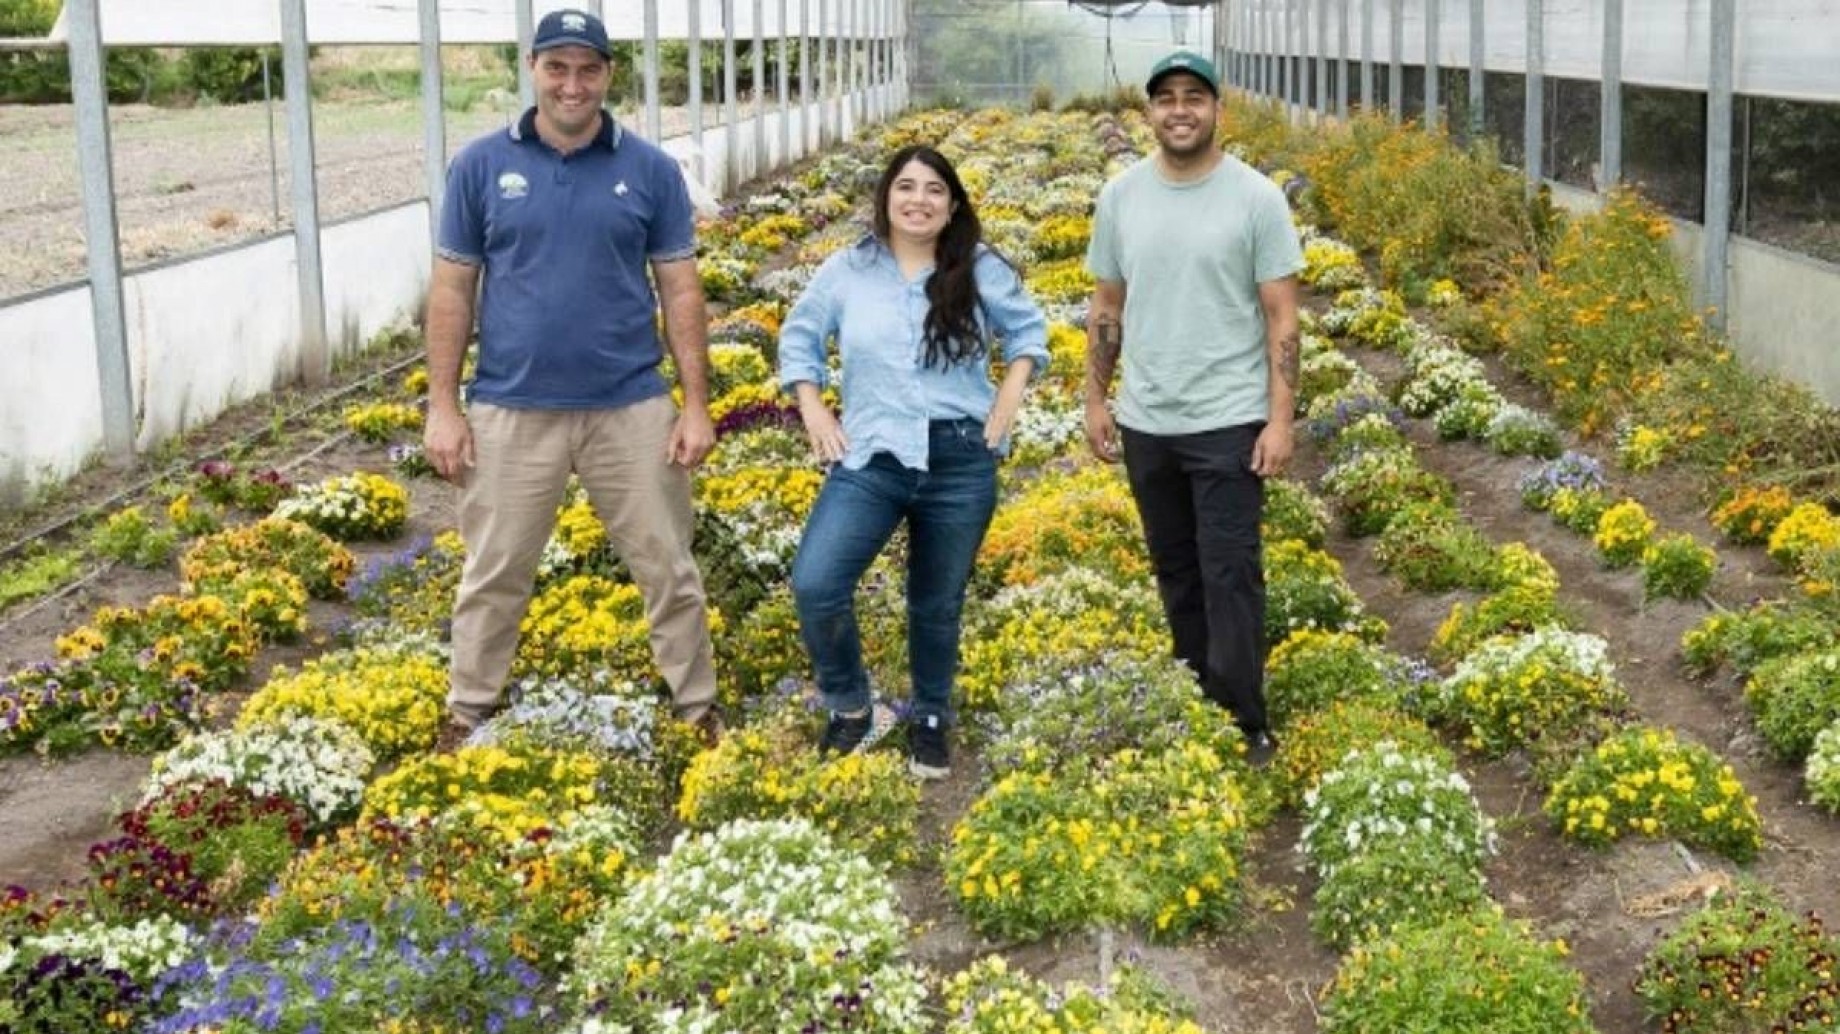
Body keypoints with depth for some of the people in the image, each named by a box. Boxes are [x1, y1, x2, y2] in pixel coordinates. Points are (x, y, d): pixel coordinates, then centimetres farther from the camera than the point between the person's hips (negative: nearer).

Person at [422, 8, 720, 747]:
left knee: (668, 570, 9)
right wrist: (443, 406, -1)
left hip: (631, 409, 0)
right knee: (493, 576, 11)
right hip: (511, 410, 0)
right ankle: (467, 713, 26)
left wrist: (697, 403, -2)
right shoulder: (482, 165, -1)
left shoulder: (651, 170, -1)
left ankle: (697, 710, 24)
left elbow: (681, 291, 2)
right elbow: (452, 290, 2)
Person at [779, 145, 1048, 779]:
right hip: (872, 457, 0)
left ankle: (930, 719, 34)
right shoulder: (847, 270, 1)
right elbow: (798, 338, 11)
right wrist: (813, 412, 1)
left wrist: (1008, 401, 0)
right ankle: (849, 706, 9)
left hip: (961, 461, 0)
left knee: (938, 603, 11)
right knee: (814, 585, -15)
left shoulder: (980, 270, 0)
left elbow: (1028, 331, 12)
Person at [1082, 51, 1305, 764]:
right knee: (1176, 570, 14)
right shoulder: (1120, 196, 3)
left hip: (1229, 423, -4)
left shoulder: (1256, 198, -8)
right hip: (1145, 424, 4)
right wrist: (1095, 400, 8)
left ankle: (1244, 725, 1)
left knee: (1230, 574, -5)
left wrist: (1281, 419, -12)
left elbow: (1282, 317, -7)